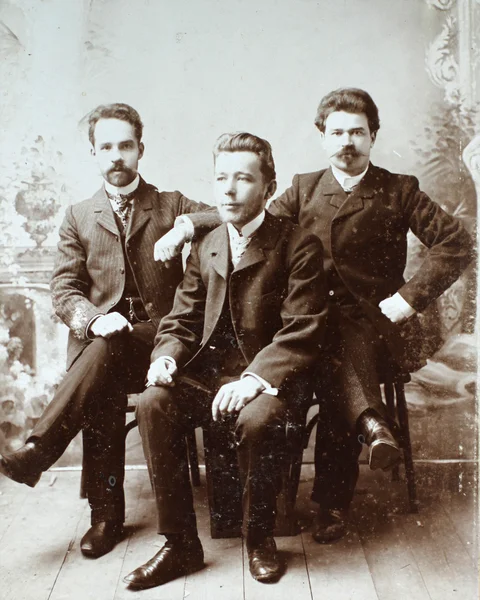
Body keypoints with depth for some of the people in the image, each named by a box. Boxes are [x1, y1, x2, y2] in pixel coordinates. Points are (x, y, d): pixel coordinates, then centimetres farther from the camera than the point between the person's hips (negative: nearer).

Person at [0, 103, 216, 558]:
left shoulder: (173, 206, 14)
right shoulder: (78, 217, 17)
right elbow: (64, 289, 7)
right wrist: (94, 319, -14)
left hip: (157, 335, -1)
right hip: (96, 339, 2)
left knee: (109, 350, -34)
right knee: (103, 389, -30)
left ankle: (37, 451, -32)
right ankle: (106, 512, -19)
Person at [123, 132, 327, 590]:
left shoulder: (299, 245, -4)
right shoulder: (205, 249, 13)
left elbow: (301, 334, -12)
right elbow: (180, 322, 13)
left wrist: (252, 379, -27)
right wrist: (166, 357, -9)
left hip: (266, 377, -4)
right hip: (206, 374, 5)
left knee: (256, 419, -35)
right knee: (152, 403, -23)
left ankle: (259, 539, -4)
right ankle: (180, 546, -9)